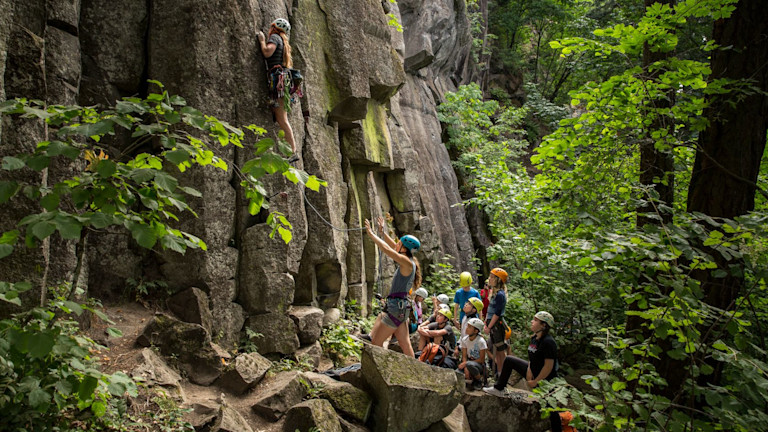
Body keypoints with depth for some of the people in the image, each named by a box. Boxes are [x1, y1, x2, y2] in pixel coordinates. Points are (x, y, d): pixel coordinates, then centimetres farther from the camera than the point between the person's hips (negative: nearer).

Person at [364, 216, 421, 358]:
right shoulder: (406, 262, 11)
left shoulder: (407, 262, -14)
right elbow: (392, 247, 25)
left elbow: (387, 249, -20)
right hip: (401, 308, 10)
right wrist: (382, 232, 26)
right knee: (405, 345, 13)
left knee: (376, 343, -4)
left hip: (397, 307, -10)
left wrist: (371, 234, -12)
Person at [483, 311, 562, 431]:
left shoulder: (548, 342, -27)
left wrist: (535, 381, -19)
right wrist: (529, 372, -9)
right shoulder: (534, 338, 0)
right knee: (509, 360, 12)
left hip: (546, 380, -9)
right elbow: (531, 359, 7)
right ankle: (498, 389, 22)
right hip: (534, 373, 9)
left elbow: (549, 366, -27)